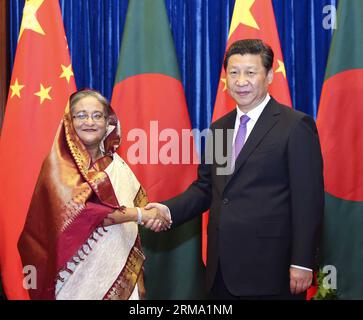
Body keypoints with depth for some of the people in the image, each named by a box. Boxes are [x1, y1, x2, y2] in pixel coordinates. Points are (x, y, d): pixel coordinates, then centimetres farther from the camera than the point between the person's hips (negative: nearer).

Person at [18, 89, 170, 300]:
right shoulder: (60, 164, -8)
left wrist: (154, 212, -5)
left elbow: (138, 201, 17)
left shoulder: (116, 163, 9)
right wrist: (140, 214, -19)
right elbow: (77, 213, -21)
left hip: (120, 271, 5)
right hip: (81, 272, -5)